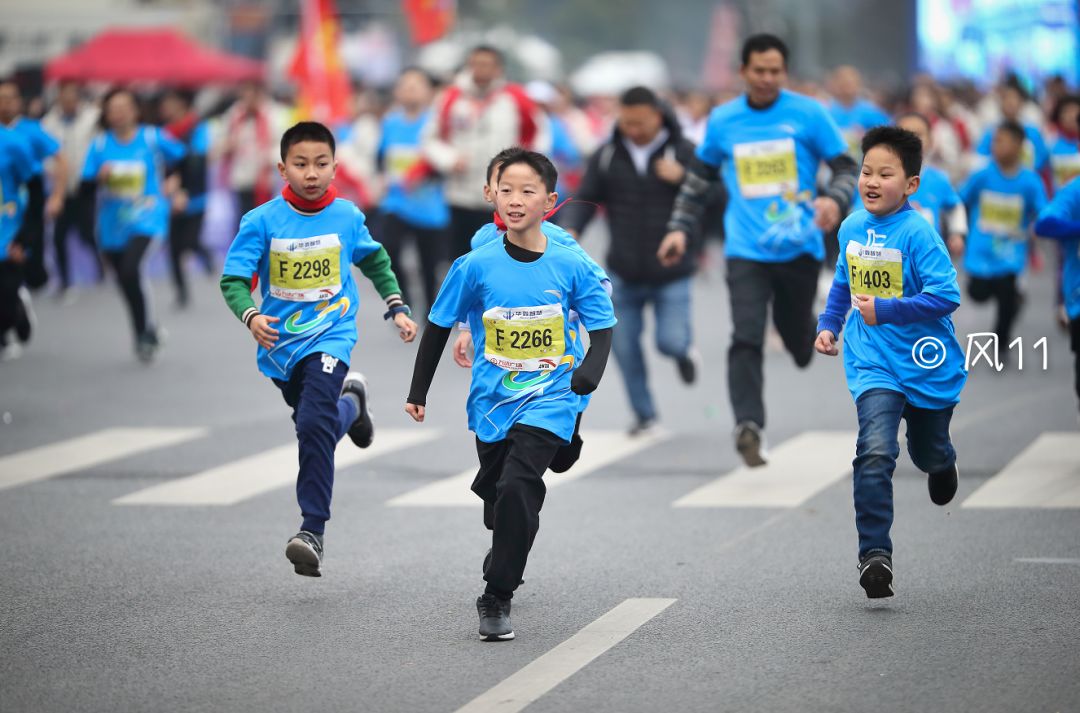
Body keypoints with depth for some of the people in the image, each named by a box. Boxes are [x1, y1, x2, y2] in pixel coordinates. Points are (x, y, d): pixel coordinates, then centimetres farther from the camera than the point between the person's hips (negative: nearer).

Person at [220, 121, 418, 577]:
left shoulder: (347, 217, -4)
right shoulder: (262, 221, -10)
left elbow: (375, 261, 15)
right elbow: (234, 278, -12)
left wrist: (397, 308, 12)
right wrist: (251, 316, -31)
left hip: (329, 339, -2)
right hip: (281, 345, 2)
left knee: (315, 425, -23)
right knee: (316, 428, 21)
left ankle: (312, 532, -21)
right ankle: (350, 403, 57)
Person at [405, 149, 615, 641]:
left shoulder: (571, 266, -8)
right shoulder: (476, 266, -6)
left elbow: (602, 328, 0)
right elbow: (439, 327, 5)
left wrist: (589, 371, -20)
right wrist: (418, 392, 9)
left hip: (547, 402, -3)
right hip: (493, 402, 3)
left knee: (516, 486, -22)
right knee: (497, 491, 17)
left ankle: (497, 597, -14)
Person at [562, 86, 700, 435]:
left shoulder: (684, 152, -5)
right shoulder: (607, 156, 2)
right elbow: (585, 199, 4)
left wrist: (683, 178, -24)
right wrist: (570, 231, -15)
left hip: (672, 272, -3)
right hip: (624, 274, 3)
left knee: (670, 341, -8)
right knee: (625, 347, 3)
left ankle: (685, 349, 30)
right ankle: (644, 413, 21)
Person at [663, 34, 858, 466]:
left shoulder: (808, 114, -1)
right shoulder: (722, 121, 6)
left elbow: (847, 168, 1)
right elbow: (699, 179, 20)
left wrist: (834, 200, -20)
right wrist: (679, 228, 12)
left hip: (799, 247, 0)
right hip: (746, 250, 0)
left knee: (796, 335, 12)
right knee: (746, 340, -15)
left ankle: (807, 333, 49)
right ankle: (749, 427, -19)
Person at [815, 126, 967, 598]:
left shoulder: (918, 234, -18)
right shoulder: (851, 228, 1)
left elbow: (946, 295, -24)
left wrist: (885, 310, -27)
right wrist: (828, 325, 10)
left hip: (925, 363, -2)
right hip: (874, 364, 2)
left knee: (929, 455, 19)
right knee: (875, 452, -19)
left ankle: (941, 462, 58)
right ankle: (874, 554, -18)